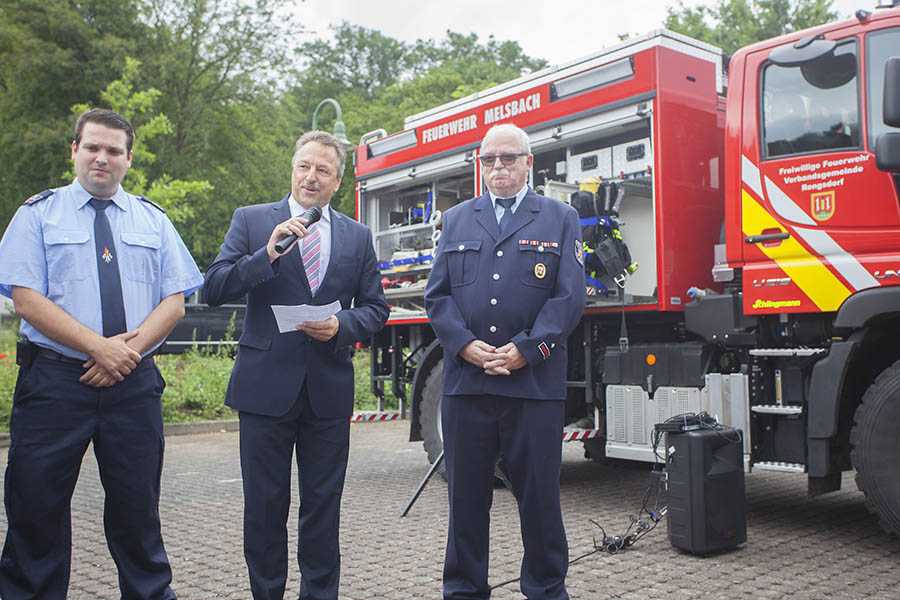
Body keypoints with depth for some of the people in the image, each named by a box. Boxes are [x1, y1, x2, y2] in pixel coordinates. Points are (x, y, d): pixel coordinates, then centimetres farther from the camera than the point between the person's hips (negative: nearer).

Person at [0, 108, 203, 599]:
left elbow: (175, 300, 5)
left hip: (135, 382, 2)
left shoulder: (154, 221, 12)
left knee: (137, 508, 10)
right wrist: (99, 347, -16)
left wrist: (130, 348, -12)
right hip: (53, 380, -2)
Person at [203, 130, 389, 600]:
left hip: (329, 389, 2)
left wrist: (341, 326, -10)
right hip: (266, 385, -1)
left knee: (323, 507, 11)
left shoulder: (357, 236, 10)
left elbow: (375, 308, 9)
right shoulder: (251, 220, 3)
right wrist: (268, 254, -19)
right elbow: (215, 288, -6)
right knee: (264, 506, 8)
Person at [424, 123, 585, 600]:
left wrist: (526, 349, -11)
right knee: (466, 494, 9)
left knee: (539, 494, 5)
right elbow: (437, 294, 8)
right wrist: (464, 344, -8)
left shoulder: (560, 219, 8)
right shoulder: (456, 220, 15)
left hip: (534, 380, -2)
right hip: (465, 379, 2)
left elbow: (569, 296, -1)